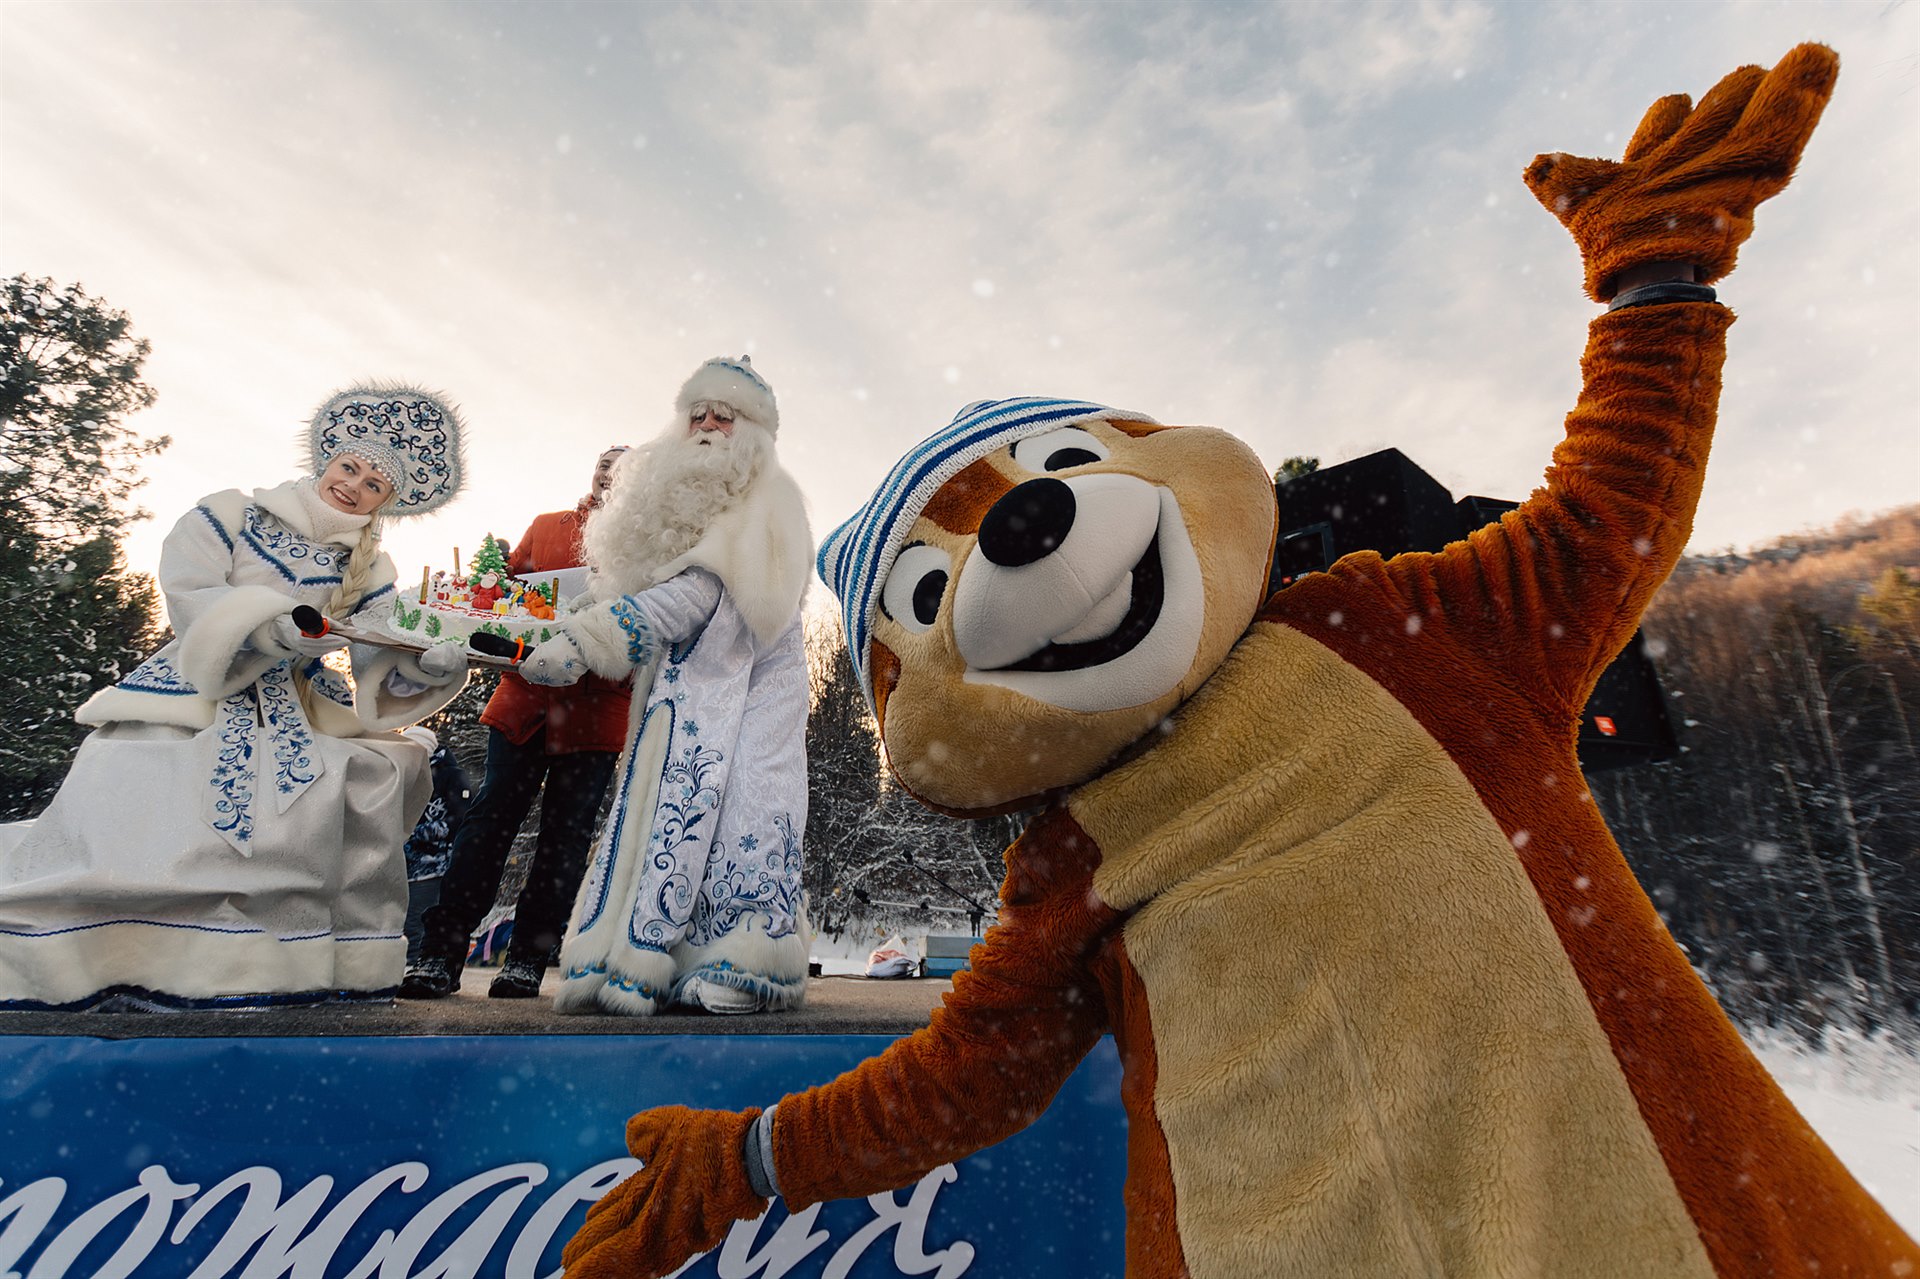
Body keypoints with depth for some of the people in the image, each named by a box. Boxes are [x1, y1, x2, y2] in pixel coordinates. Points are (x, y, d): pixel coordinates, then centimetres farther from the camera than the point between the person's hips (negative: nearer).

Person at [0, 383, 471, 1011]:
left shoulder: (369, 569, 10)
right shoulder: (229, 514, 5)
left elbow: (388, 665, -1)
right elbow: (188, 599, -9)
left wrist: (431, 664, -24)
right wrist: (274, 623, -27)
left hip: (298, 717, 2)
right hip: (188, 706, -1)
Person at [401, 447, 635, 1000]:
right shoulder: (546, 526, 16)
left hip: (596, 711, -2)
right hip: (525, 699, 2)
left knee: (566, 835, 4)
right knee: (490, 818, 1)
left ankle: (527, 958, 15)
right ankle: (439, 955, 10)